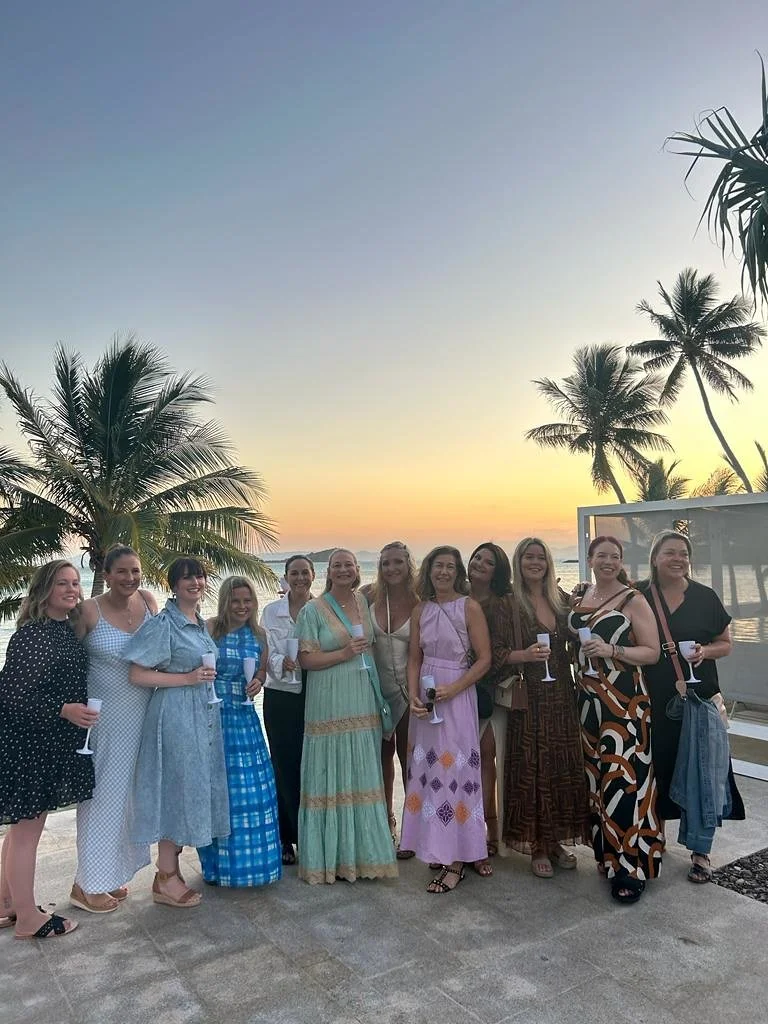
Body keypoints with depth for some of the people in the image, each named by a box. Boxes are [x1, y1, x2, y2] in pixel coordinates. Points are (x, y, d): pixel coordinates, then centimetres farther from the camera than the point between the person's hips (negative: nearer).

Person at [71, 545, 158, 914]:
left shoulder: (147, 600, -2)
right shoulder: (89, 611, -15)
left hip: (141, 715, 5)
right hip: (104, 717, -5)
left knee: (127, 792, 16)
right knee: (103, 794, 5)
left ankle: (110, 873, 33)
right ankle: (87, 884, 22)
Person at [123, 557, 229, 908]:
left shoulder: (201, 624, 12)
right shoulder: (163, 624, -12)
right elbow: (137, 674, -15)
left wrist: (205, 678, 9)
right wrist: (187, 678, -17)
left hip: (204, 714, 8)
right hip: (175, 714, -8)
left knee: (195, 788, 13)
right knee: (177, 788, -1)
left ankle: (171, 869, 27)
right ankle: (165, 879, 13)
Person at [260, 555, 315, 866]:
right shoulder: (272, 611, 3)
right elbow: (267, 655, -3)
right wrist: (284, 662, -22)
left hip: (316, 696, 0)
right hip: (281, 697, 0)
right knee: (284, 765, 4)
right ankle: (286, 838, 18)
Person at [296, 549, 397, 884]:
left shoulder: (364, 602, 10)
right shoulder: (313, 610, -4)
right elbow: (306, 659, -9)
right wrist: (344, 654, -18)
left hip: (364, 705, 5)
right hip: (329, 706, -5)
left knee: (363, 777, 10)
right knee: (330, 778, 0)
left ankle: (363, 852, 22)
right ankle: (330, 856, 13)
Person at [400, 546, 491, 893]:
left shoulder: (469, 607, -6)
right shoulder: (421, 610, 7)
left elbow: (484, 659, -8)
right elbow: (414, 659, 10)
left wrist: (452, 689, -16)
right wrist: (414, 696, -4)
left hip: (457, 697, -4)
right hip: (425, 698, 4)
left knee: (454, 770, -2)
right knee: (428, 770, 8)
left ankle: (456, 861, 9)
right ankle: (437, 848, 23)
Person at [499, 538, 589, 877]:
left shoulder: (561, 600, 10)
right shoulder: (508, 604, -4)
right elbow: (495, 652, -7)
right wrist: (524, 655, -22)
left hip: (561, 697, 4)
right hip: (528, 699, -4)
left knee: (564, 767, 7)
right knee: (531, 769, 0)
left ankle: (557, 841, 23)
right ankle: (536, 847, 14)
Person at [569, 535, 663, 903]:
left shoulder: (633, 600, -5)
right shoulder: (579, 597, 11)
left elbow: (652, 652, -8)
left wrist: (612, 650, -20)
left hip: (624, 701, -5)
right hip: (587, 700, 5)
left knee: (622, 779, -7)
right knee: (595, 776, 9)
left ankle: (631, 867, 3)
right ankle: (607, 854, 23)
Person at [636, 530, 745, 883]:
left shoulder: (705, 597, 0)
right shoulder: (638, 595, -2)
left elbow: (725, 644, 7)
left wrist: (705, 651, -12)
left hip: (699, 698, 0)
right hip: (654, 701, 0)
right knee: (658, 770, 10)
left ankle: (701, 851, 17)